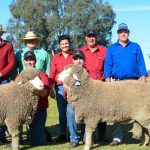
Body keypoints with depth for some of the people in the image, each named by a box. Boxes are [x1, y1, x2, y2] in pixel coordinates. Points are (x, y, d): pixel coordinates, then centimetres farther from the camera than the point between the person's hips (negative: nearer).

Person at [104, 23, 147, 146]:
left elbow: (141, 64, 4)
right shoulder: (111, 48, 11)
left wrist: (143, 81, -5)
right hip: (116, 82, 1)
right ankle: (117, 137, 8)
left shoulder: (136, 47, 9)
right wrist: (108, 83, -4)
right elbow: (108, 66, 5)